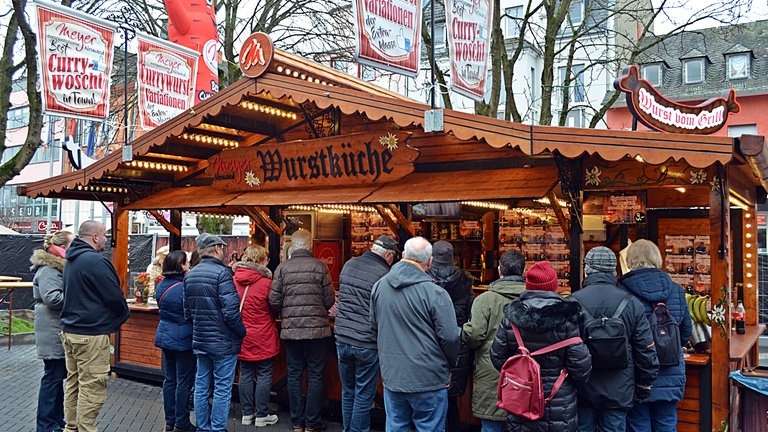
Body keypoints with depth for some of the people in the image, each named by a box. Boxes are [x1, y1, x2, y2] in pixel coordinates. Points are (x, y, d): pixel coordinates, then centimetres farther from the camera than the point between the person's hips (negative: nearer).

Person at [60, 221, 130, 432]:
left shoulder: (71, 260, 13)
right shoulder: (96, 261, -18)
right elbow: (114, 296, -16)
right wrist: (124, 314, 2)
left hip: (69, 330, 10)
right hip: (91, 334, -10)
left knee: (73, 382, 17)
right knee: (92, 387, -3)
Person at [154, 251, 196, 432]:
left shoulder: (161, 286, 4)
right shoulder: (186, 287, -20)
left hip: (165, 337, 7)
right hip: (184, 340, -7)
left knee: (169, 380, 15)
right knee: (184, 382, 3)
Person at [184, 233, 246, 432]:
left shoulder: (190, 275, 8)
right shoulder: (221, 273, -17)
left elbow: (187, 311, 14)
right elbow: (231, 311, -22)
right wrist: (242, 333, -8)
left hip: (200, 341, 8)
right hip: (223, 341, -7)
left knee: (201, 387, 14)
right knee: (222, 389, 2)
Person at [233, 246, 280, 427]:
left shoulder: (234, 280, -1)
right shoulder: (266, 282, -15)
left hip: (242, 336, 5)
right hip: (263, 338, -5)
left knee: (246, 375, 13)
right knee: (264, 376, 6)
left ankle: (247, 414, 22)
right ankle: (261, 416, 11)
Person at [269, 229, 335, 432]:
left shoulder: (282, 268, -1)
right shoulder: (319, 266, -7)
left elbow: (274, 301, -3)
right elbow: (329, 300, -5)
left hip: (291, 330, 2)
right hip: (317, 328, -2)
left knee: (294, 375, 12)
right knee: (315, 375, 8)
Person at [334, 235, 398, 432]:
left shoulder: (349, 265, 5)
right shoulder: (384, 275, -14)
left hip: (342, 339, 6)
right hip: (366, 343, -6)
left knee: (347, 392, 19)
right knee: (364, 396, 7)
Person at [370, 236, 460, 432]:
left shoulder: (378, 286, 0)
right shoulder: (436, 294, -17)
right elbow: (450, 337, -14)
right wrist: (449, 364, 4)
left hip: (391, 377, 5)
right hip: (428, 380, -5)